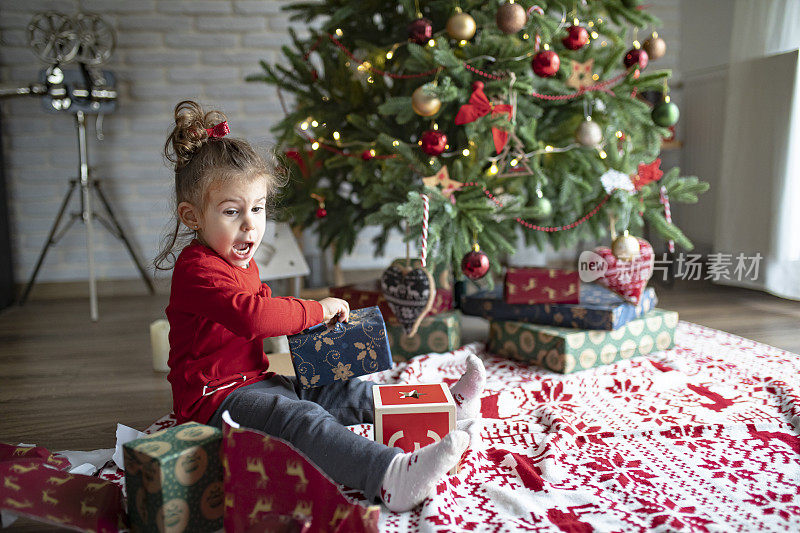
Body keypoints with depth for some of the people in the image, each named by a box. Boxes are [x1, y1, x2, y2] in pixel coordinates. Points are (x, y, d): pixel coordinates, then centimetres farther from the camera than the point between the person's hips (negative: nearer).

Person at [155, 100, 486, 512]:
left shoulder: (241, 262, 14)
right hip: (216, 400, -10)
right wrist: (318, 309, -24)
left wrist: (309, 317, 11)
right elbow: (250, 315, -35)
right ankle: (391, 478, -53)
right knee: (302, 420, -35)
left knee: (344, 392, 3)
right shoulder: (196, 271, -20)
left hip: (254, 382, 10)